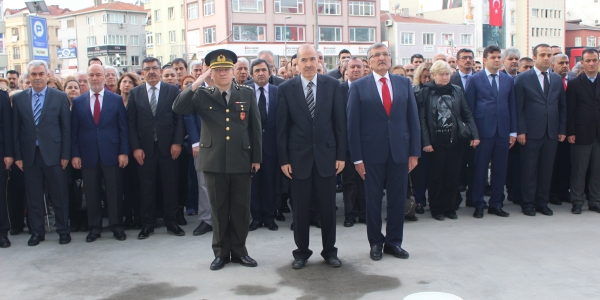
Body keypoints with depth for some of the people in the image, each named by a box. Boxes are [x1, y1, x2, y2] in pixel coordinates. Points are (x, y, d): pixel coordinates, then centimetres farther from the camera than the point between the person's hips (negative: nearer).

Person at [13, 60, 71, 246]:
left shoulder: (60, 97, 1)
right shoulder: (19, 99, 6)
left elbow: (66, 128, 0)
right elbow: (16, 130, 6)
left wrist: (65, 154, -5)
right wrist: (17, 156, 1)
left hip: (53, 154, -2)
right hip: (29, 155, 2)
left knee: (59, 196, 4)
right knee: (33, 197, 8)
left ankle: (63, 231, 16)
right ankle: (37, 232, 19)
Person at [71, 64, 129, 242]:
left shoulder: (116, 100, 4)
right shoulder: (78, 102, 8)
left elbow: (123, 128, 2)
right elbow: (74, 131, 6)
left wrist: (124, 152, -5)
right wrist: (75, 154, -1)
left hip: (111, 154, -1)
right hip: (88, 155, 1)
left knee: (115, 192, 3)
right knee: (91, 193, 7)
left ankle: (117, 227, 14)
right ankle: (94, 228, 17)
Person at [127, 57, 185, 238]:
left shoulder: (173, 90, 4)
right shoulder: (134, 93, 7)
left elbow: (179, 118, 1)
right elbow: (131, 123, 3)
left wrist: (177, 142, -8)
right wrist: (135, 147, -5)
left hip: (168, 147, -1)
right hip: (145, 148, 1)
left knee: (171, 186, 5)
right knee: (147, 187, 6)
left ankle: (171, 223, 16)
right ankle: (148, 224, 16)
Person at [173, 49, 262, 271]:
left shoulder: (247, 94, 4)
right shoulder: (202, 96, 4)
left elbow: (255, 127, 5)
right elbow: (178, 108, -11)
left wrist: (257, 158, 2)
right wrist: (196, 84, -16)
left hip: (242, 161, 0)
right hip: (214, 161, 0)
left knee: (241, 209, 7)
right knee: (219, 209, 8)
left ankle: (239, 251, 21)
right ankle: (221, 252, 21)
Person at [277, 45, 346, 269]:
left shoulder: (332, 85, 1)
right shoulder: (286, 89, -1)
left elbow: (340, 122, 1)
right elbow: (282, 127, 0)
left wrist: (341, 155, -2)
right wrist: (283, 159, -3)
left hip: (326, 154, 1)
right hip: (299, 156, 0)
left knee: (328, 207, 8)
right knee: (300, 208, 8)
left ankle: (330, 251, 22)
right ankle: (301, 251, 22)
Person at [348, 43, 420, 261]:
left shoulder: (404, 83, 7)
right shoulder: (359, 87, -1)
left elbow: (413, 119, 6)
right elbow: (353, 124, -3)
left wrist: (414, 152, 1)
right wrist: (357, 158, -7)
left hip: (400, 151, 2)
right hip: (372, 153, -2)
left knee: (398, 200, 9)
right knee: (373, 200, 8)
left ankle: (394, 241, 23)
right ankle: (375, 243, 22)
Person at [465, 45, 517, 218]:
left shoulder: (508, 80, 12)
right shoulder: (475, 80, 1)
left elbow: (512, 106, 12)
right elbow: (469, 107, 0)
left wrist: (513, 132, 7)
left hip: (503, 131, 4)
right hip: (483, 131, -3)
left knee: (500, 169, 7)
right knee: (480, 169, 1)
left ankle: (496, 204, 17)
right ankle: (478, 205, 12)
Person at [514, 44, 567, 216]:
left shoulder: (557, 79, 11)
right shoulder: (523, 79, -2)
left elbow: (562, 106, 12)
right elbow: (518, 107, -6)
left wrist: (562, 130, 6)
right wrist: (521, 131, -11)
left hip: (552, 132, 4)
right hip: (531, 132, -4)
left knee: (546, 169, 8)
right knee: (529, 169, 3)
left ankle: (543, 202, 19)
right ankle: (528, 203, 12)